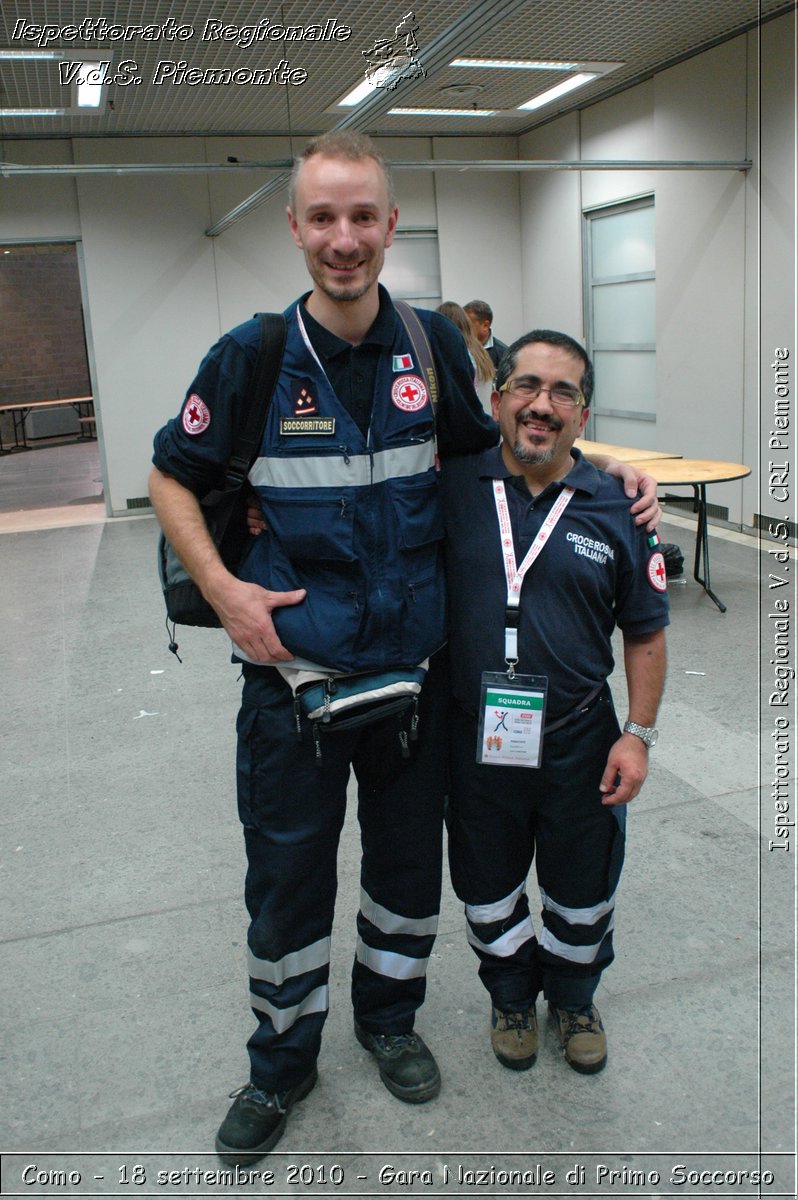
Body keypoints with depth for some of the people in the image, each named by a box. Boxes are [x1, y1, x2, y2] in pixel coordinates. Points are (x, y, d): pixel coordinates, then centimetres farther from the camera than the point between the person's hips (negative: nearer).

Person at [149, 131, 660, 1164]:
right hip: (292, 672, -2)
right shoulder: (253, 355, -9)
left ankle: (388, 1018, 46)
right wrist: (223, 590, -11)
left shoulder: (433, 345, -1)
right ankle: (282, 1061, 37)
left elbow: (486, 452, 14)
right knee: (286, 879, 12)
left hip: (413, 669, 3)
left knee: (410, 862, 18)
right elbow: (171, 478, 2)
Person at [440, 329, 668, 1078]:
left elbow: (645, 632, 1)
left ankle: (573, 999, 48)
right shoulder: (453, 489, -8)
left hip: (580, 739, 1)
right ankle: (510, 997, 48)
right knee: (488, 890, 19)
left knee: (583, 890, 19)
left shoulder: (615, 509, -5)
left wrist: (638, 735, -4)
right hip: (478, 737, 0)